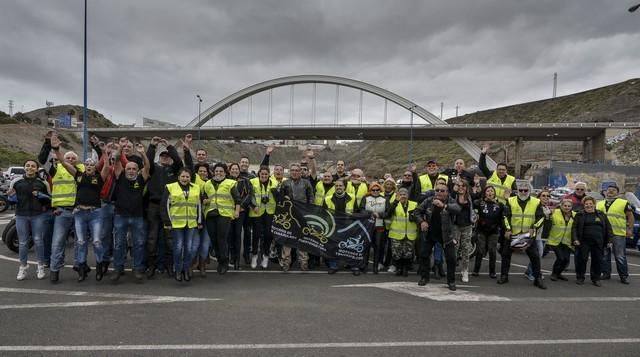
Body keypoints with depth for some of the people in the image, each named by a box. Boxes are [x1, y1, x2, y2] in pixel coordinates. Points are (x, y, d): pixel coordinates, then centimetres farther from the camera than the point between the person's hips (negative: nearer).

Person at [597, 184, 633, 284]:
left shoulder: (624, 203, 2)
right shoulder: (599, 204, 15)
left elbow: (630, 216, 4)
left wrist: (630, 229, -3)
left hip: (618, 234, -4)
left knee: (620, 256, -1)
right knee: (604, 256, 9)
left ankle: (624, 276, 9)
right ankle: (606, 273, 18)